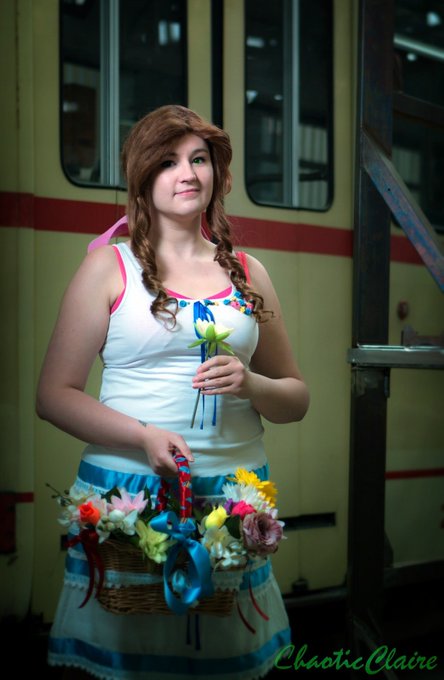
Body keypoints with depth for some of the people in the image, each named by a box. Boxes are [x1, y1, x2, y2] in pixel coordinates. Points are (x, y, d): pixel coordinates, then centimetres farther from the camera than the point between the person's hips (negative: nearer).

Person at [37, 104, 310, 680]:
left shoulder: (247, 273, 12)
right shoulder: (109, 266, 3)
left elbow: (296, 399, 15)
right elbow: (54, 394, -2)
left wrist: (251, 385, -7)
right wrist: (144, 435, -16)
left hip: (234, 496, 3)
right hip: (126, 490, -2)